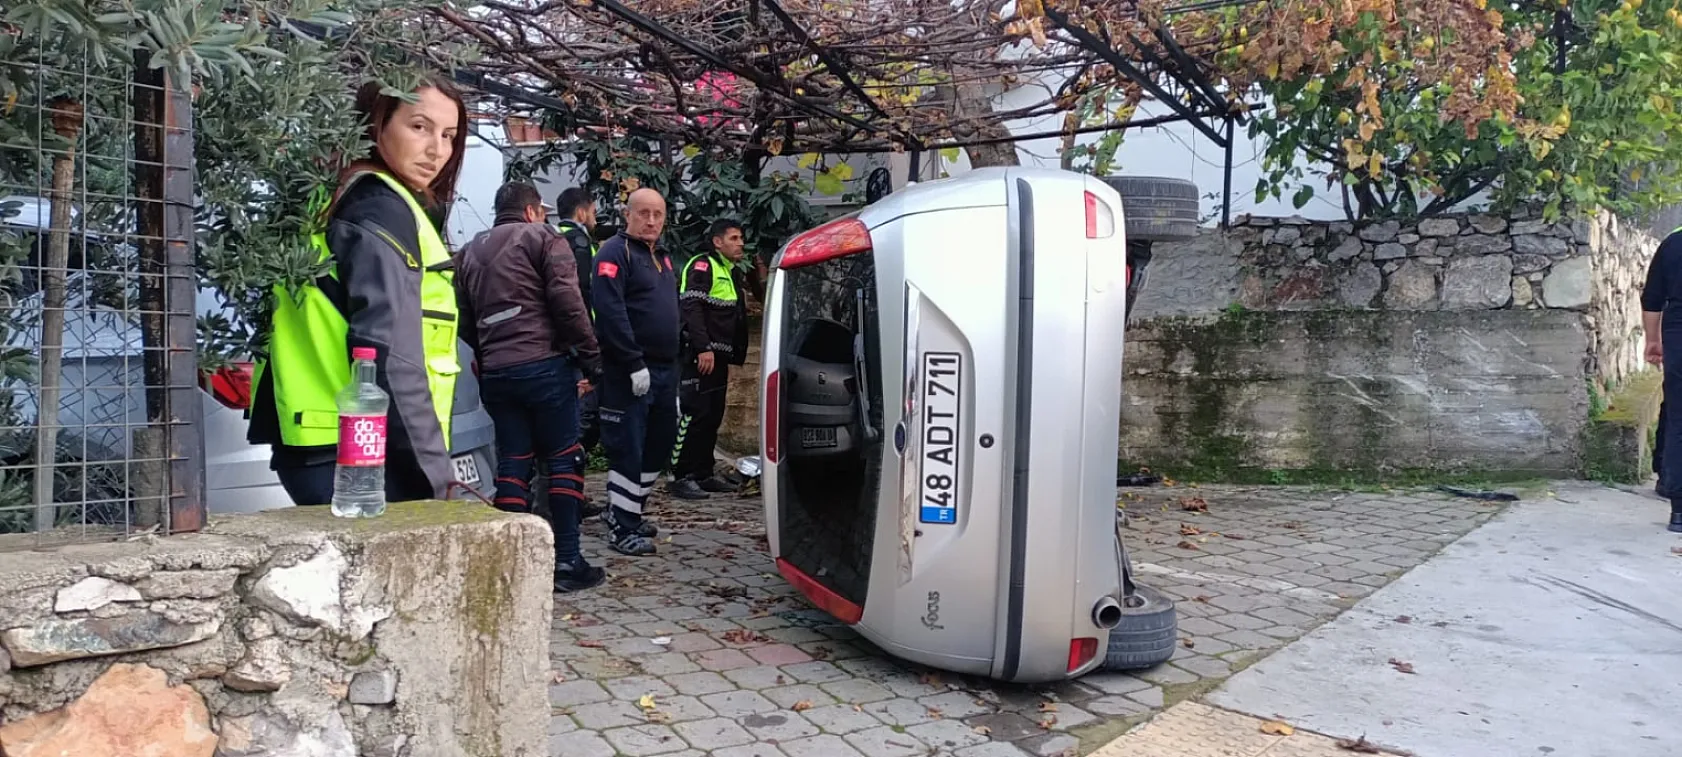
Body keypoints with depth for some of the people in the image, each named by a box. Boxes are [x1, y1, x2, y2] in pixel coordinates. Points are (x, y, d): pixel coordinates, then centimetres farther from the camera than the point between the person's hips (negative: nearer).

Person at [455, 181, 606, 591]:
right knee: (563, 459, 1)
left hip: (494, 373, 6)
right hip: (544, 365, -6)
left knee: (512, 464, 9)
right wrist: (591, 356, -7)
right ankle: (566, 561, 1)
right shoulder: (543, 238, 1)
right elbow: (567, 301, -11)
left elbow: (465, 322, 19)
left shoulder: (469, 252, 20)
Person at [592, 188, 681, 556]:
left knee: (659, 445, 15)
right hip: (630, 372, -9)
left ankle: (626, 509, 30)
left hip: (665, 369, 9)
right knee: (628, 449, -5)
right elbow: (610, 312, -19)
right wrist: (634, 364, -23)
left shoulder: (663, 257, 19)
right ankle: (622, 528, 4)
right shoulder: (615, 252, -8)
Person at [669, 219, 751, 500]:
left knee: (713, 417, 13)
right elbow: (692, 308, -19)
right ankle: (680, 477, -6)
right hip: (700, 356, -10)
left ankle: (703, 474, 21)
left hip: (718, 357, 10)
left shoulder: (734, 272, 20)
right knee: (693, 415, -10)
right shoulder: (702, 266, -9)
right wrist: (703, 348, -26)